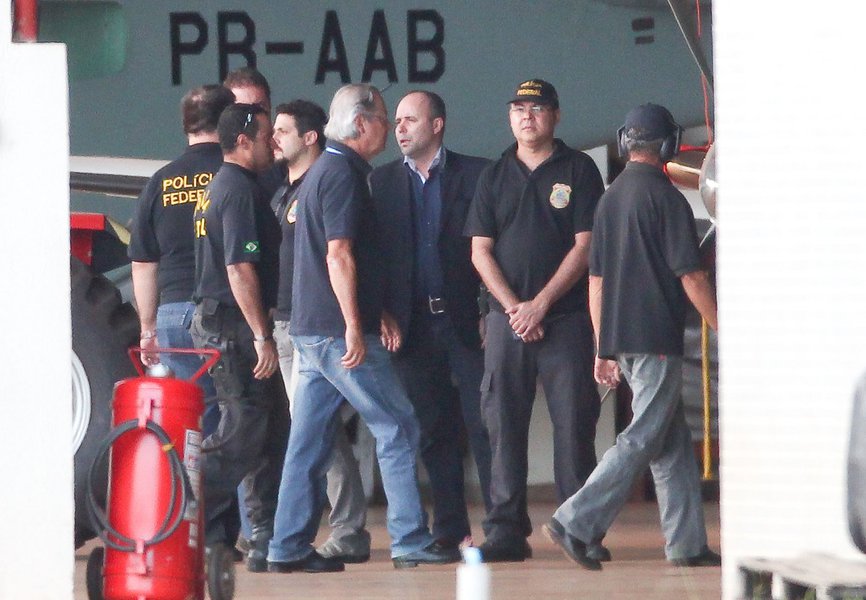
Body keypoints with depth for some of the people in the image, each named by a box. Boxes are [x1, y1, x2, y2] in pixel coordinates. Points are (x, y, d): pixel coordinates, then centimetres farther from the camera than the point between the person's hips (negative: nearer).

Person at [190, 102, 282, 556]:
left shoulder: (220, 186, 19)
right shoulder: (240, 190, -14)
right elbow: (240, 268, -21)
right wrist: (262, 337, -21)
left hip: (211, 319, 11)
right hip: (234, 323, -11)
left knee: (248, 432, 11)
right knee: (240, 435, -10)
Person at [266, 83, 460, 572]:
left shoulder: (325, 171, 20)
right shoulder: (343, 175, -12)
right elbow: (339, 254, -19)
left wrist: (378, 313, 23)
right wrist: (354, 325, -21)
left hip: (314, 330, 10)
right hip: (339, 330, -10)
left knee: (310, 440, 8)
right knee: (398, 427, -4)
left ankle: (290, 547, 6)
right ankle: (411, 540, -4)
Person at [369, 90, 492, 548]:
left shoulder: (475, 174, 2)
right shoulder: (382, 181, 11)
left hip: (467, 321, -3)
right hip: (413, 324, 3)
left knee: (484, 425, -5)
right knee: (432, 432, 5)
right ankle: (449, 530, 10)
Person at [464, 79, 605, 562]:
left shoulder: (579, 170, 4)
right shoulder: (495, 177, 13)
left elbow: (585, 245, -2)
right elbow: (481, 251, 9)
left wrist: (540, 304, -9)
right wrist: (513, 307, -6)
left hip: (566, 317, -3)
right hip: (507, 319, 3)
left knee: (574, 423, -5)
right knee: (504, 424, 0)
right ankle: (506, 531, 2)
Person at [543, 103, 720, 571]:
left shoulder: (609, 199, 13)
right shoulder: (664, 197, -9)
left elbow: (596, 281, 15)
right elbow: (690, 276, -12)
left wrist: (604, 348, 20)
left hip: (620, 339, 8)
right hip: (657, 339, -8)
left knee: (674, 443, 12)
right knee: (643, 439, -7)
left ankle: (686, 542, 11)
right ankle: (576, 523, -16)